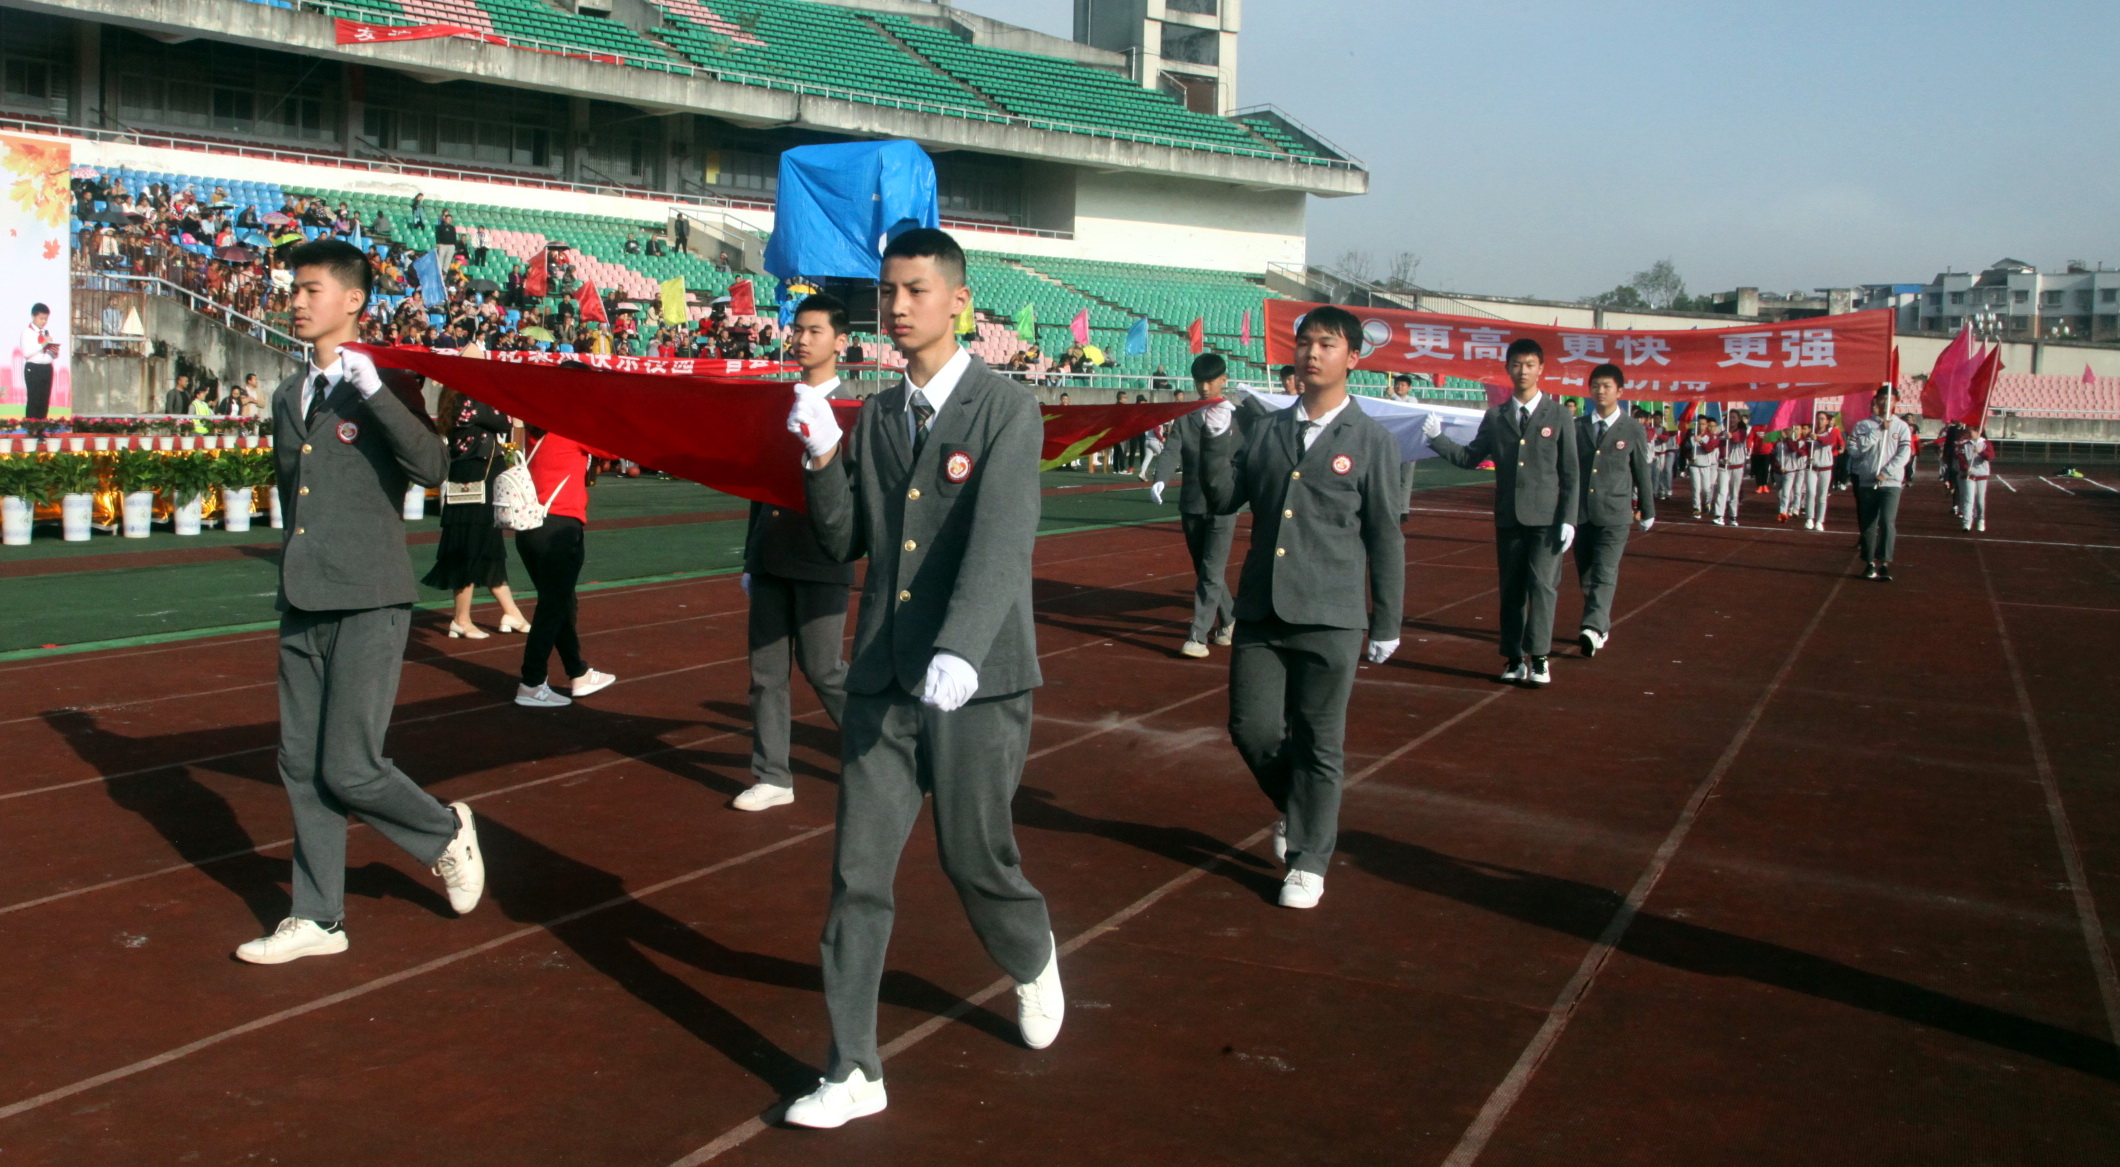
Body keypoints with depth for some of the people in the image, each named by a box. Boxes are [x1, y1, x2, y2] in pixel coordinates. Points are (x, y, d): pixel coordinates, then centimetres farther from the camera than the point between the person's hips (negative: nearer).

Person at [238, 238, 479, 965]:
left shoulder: (382, 386, -6)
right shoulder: (289, 396, 15)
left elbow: (431, 468, -23)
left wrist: (372, 390, -28)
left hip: (368, 602, -7)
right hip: (302, 605, 7)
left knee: (349, 769, -9)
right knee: (302, 767, 9)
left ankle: (446, 832, 19)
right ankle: (319, 918, 20)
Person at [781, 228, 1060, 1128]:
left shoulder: (1006, 410, -7)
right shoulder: (874, 416, 10)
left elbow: (1002, 541, -20)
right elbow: (845, 542, 11)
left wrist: (960, 651, -34)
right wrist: (823, 462, -7)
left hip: (977, 684, -4)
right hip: (883, 681, 4)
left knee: (976, 861, 8)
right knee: (857, 875, 3)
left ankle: (1033, 962, 42)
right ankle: (853, 1073, 14)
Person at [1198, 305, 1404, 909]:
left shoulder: (1371, 440, -1)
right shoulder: (1267, 430, 10)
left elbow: (1385, 537, 1)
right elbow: (1223, 499, 8)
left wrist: (1387, 623, 1)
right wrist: (1216, 440, -7)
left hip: (1329, 617, -4)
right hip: (1260, 609, 4)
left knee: (1318, 742, 4)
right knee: (1252, 728, 6)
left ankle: (1308, 861, 20)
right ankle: (1296, 808, 35)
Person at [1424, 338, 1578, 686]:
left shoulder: (1558, 415, 2)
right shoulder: (1496, 417, 9)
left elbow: (1570, 472, 0)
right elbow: (1470, 458, 11)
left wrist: (1568, 518, -7)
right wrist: (1438, 438, -3)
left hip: (1546, 517, -3)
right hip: (1508, 518, 3)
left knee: (1541, 585, -10)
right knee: (1511, 590, 7)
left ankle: (1538, 657, -3)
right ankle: (1515, 659, 14)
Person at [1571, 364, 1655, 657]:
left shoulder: (1633, 429, 1)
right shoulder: (1577, 426, 7)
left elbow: (1642, 471, 7)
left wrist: (1647, 511, 11)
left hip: (1614, 514, -3)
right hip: (1581, 511, 3)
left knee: (1604, 573, -14)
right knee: (1586, 575, 9)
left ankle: (1593, 629, -22)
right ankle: (1601, 627, 23)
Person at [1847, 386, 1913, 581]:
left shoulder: (1901, 426, 5)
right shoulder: (1863, 425, 6)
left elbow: (1905, 454, -3)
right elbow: (1853, 450, -6)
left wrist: (1886, 473, -14)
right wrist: (1878, 432, -10)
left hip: (1891, 482, -2)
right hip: (1866, 482, 2)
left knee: (1887, 522, -16)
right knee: (1868, 525, 5)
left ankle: (1885, 564, -16)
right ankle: (1870, 563, 14)